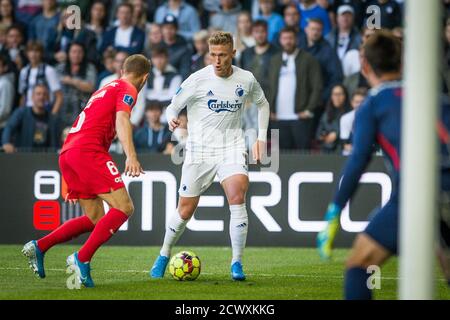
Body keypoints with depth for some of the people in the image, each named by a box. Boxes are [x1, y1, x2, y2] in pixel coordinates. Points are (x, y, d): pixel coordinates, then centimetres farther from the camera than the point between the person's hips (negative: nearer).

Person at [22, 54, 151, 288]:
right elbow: (121, 119, -16)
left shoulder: (105, 90, 30)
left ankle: (39, 247, 6)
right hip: (88, 150, -9)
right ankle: (82, 259, -22)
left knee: (95, 219, 14)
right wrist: (131, 156, -31)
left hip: (67, 154, 9)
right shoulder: (127, 90, 4)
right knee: (124, 208, -13)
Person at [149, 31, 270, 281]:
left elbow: (263, 104, 20)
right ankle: (164, 256, 30)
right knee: (186, 211, 3)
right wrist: (172, 119, -23)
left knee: (237, 196, -24)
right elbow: (173, 106, 1)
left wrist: (261, 137, 11)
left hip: (232, 148, 1)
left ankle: (237, 263, -18)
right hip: (200, 150, -1)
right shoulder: (198, 80, -8)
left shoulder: (246, 80, 0)